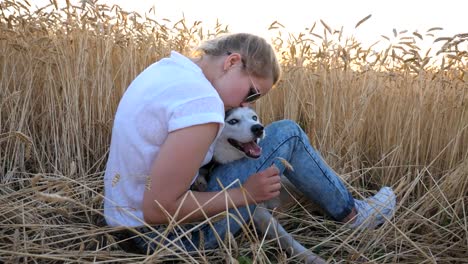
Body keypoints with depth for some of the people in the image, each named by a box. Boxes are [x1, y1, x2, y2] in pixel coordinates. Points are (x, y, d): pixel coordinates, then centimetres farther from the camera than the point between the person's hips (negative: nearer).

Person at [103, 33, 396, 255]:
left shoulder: (166, 67, 0)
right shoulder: (202, 102, -28)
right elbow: (157, 210, -27)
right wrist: (244, 194, -16)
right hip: (167, 233, -8)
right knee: (287, 134, -5)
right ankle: (352, 213, 17)